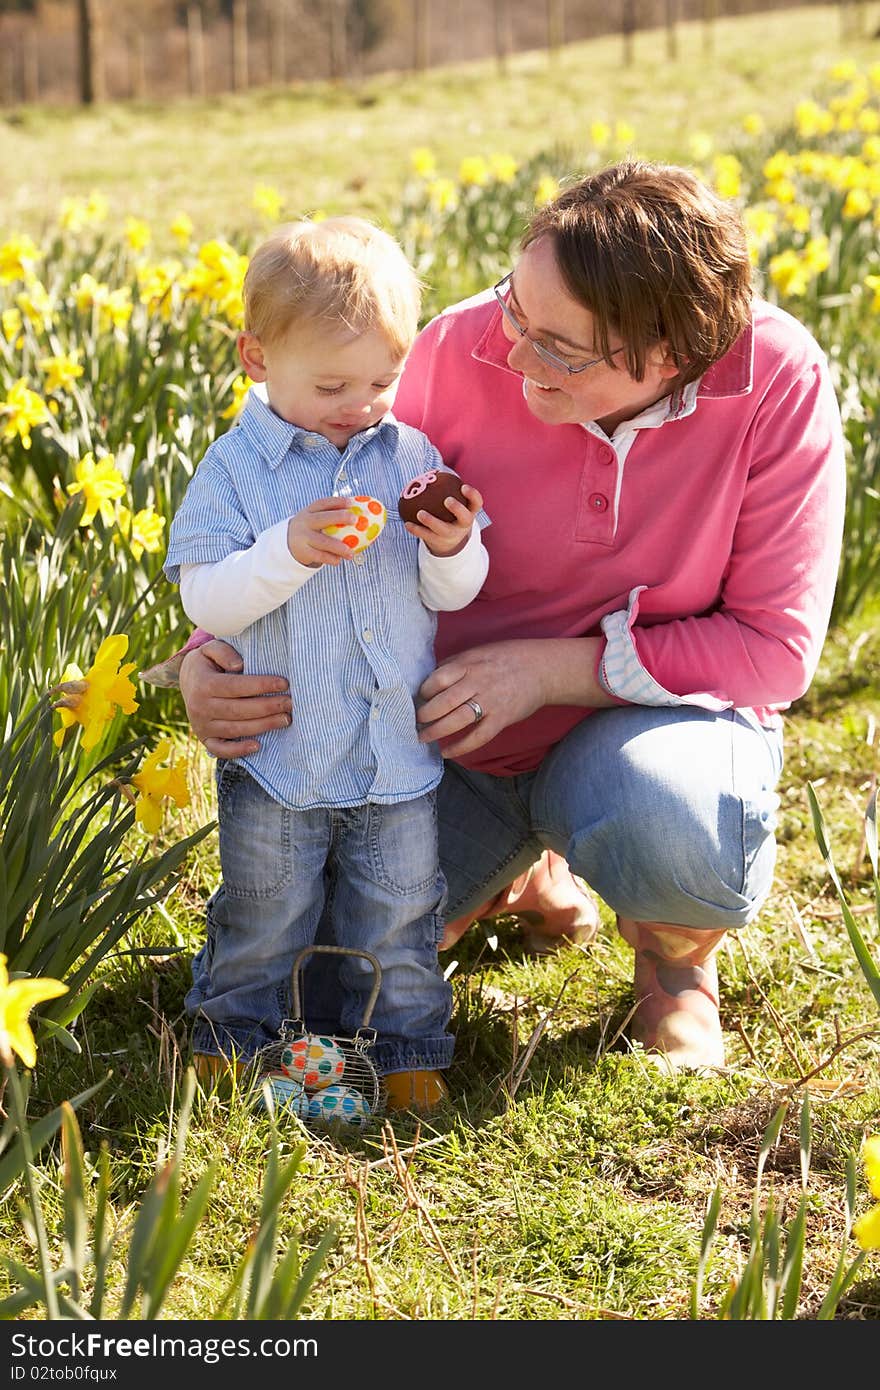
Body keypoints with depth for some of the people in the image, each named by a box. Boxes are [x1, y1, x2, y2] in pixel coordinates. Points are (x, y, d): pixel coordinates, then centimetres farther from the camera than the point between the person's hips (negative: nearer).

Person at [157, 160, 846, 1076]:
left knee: (675, 832, -39)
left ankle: (675, 958, 3)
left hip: (656, 711, -3)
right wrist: (209, 656, -22)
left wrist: (555, 667, -24)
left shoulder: (779, 379, -22)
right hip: (456, 733, 3)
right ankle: (520, 866, 21)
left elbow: (777, 648, -16)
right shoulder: (463, 350, -19)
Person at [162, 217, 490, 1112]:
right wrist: (289, 551, -29)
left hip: (399, 753, 2)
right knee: (262, 920, 12)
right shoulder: (235, 469, -8)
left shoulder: (412, 456, 1)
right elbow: (205, 602, -15)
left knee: (399, 921, 12)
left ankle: (405, 1048, 29)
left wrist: (453, 551, -19)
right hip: (278, 754, -2)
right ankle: (231, 1038, 32)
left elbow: (455, 595, 3)